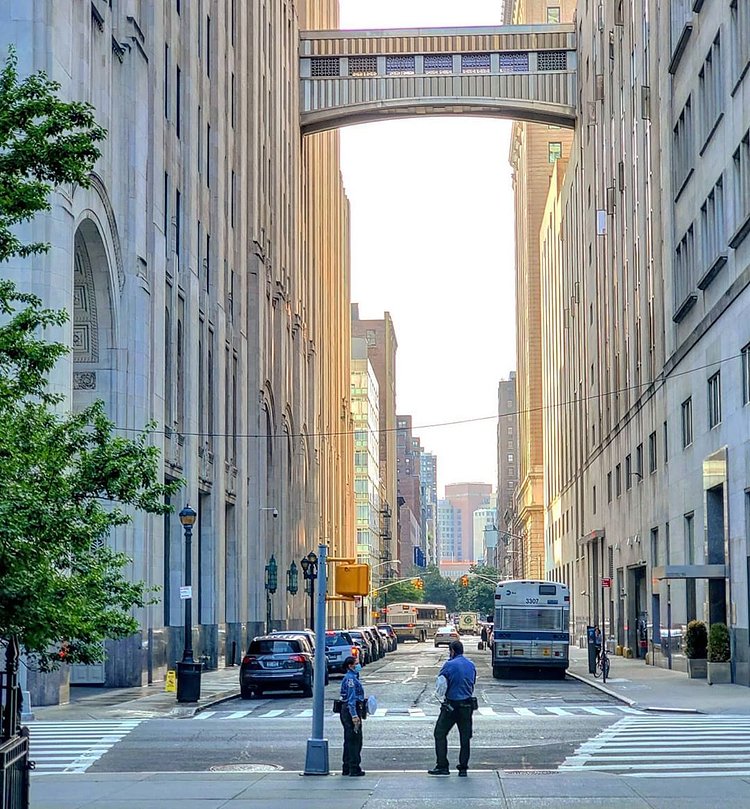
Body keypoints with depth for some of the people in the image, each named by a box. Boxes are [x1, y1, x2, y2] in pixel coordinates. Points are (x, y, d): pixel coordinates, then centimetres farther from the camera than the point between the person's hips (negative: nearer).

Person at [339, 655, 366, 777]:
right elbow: (351, 699, -22)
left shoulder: (353, 677, 18)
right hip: (351, 710, -11)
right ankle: (354, 768, -3)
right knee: (355, 740, -6)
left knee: (349, 740, 14)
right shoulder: (350, 678, -15)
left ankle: (346, 768, 19)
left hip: (347, 711, 11)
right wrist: (354, 715, -26)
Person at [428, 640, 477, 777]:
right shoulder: (471, 665, 8)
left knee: (440, 734, 4)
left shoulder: (449, 665, -10)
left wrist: (440, 694, 14)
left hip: (451, 705, -5)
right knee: (465, 737, 9)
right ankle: (463, 768, 10)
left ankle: (443, 766, 1)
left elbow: (441, 684, -5)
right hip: (467, 704, 5)